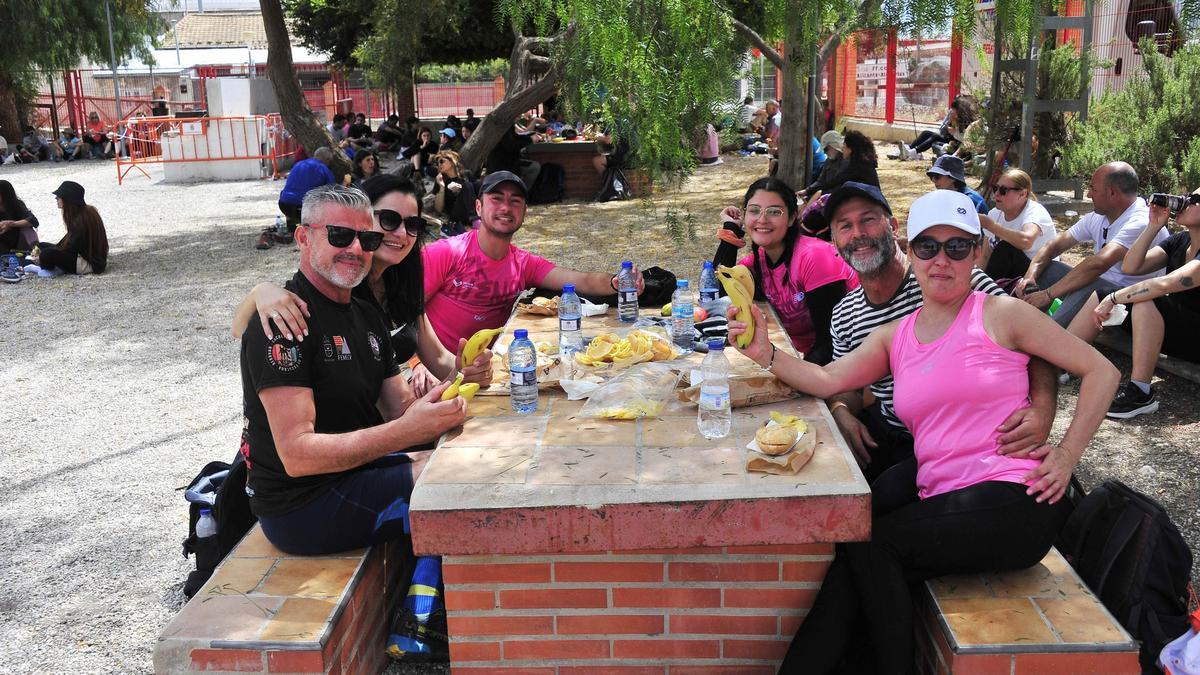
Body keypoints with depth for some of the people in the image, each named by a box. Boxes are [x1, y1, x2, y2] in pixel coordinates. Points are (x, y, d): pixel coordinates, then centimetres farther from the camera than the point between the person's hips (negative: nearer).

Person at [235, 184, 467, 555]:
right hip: (302, 509, -9)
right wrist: (407, 430, -33)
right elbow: (297, 455, -26)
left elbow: (402, 409, 7)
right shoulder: (283, 320, -19)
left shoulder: (367, 316, 11)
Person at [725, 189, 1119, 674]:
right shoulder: (895, 337, 13)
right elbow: (826, 380, 0)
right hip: (941, 496, 5)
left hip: (1009, 501, -5)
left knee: (867, 544, -16)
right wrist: (766, 353, -15)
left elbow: (1101, 371, 0)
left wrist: (1067, 455, -8)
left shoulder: (999, 314, -1)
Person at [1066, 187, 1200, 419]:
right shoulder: (1179, 240, 5)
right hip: (1171, 325, 8)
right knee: (1100, 296, -2)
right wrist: (1154, 226, -9)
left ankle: (1141, 394, -31)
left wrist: (1114, 298, -28)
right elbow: (1130, 267, -2)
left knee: (1146, 301, -34)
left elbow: (1164, 284, -35)